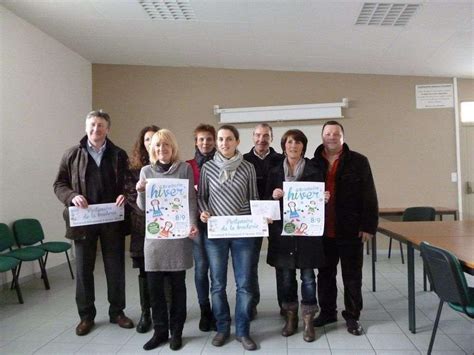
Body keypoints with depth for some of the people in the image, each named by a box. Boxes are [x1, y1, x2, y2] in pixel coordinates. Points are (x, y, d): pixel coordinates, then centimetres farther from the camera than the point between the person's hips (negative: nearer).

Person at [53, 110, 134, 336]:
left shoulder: (119, 155, 5)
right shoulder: (72, 155, 4)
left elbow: (129, 183, 8)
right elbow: (59, 184, 5)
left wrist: (124, 195, -13)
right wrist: (72, 196, -14)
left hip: (113, 221, 0)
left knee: (116, 268, 9)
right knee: (83, 269, 9)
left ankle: (117, 312, 26)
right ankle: (86, 315, 25)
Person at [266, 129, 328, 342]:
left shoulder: (314, 171, 3)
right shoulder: (275, 172, 7)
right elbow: (266, 200, 8)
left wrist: (324, 199, -14)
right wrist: (274, 196, -12)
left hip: (307, 230, -1)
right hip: (282, 230, 2)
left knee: (307, 275, 3)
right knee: (285, 275, 9)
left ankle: (308, 320, 17)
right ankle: (290, 317, 25)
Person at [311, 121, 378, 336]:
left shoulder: (358, 161, -2)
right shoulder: (314, 163, 4)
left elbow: (369, 196, -4)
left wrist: (368, 226, -9)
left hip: (351, 230, -2)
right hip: (322, 231, 3)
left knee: (352, 276, 9)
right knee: (325, 274, 14)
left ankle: (352, 316, 23)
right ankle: (327, 312, 30)